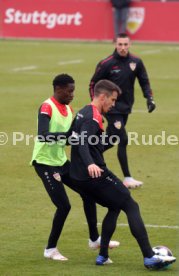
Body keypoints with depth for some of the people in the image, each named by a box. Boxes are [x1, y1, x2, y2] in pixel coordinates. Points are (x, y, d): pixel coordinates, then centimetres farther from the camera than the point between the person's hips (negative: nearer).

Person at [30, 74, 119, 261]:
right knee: (64, 205, -12)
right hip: (45, 163, -9)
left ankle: (94, 239, 22)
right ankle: (50, 249, 4)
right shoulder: (47, 107, -20)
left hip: (61, 161, 9)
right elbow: (42, 136, -34)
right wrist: (69, 135, -38)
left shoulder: (68, 109, 7)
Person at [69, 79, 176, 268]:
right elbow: (83, 144, -30)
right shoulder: (93, 117, -15)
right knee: (131, 207, -6)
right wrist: (90, 164, -47)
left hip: (79, 177, 10)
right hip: (96, 175, -10)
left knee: (115, 207, 22)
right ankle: (149, 257, -11)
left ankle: (102, 256, 15)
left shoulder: (83, 113, 15)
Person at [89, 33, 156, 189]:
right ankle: (127, 178, -7)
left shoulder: (136, 62, -1)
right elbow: (93, 84, -4)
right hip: (112, 108, -6)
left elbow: (144, 82, 8)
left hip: (126, 108, 6)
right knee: (123, 140, -11)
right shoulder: (106, 64, -13)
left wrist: (149, 98, -7)